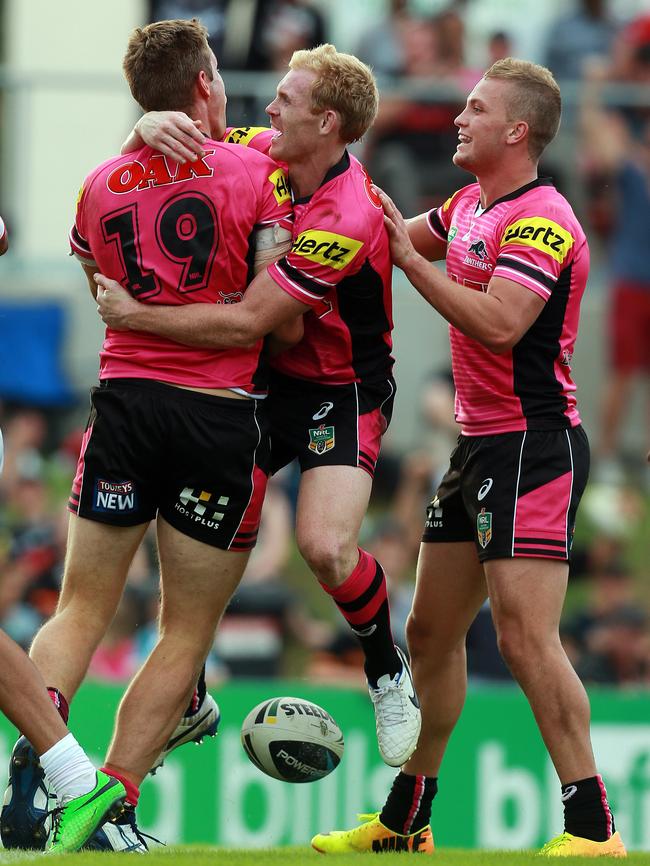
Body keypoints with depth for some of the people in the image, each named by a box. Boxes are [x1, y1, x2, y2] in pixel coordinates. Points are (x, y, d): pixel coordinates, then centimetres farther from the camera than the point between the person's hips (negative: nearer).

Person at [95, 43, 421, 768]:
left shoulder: (346, 220, -29)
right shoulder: (264, 156, -5)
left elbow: (244, 323, -31)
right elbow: (156, 131, 6)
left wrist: (132, 313, -24)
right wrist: (155, 126, -20)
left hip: (341, 390, -7)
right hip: (265, 381, 7)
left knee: (325, 545, -26)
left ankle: (388, 674, 3)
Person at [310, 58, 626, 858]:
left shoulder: (541, 221, -16)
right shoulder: (470, 205, 13)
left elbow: (498, 324, -27)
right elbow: (403, 238, 30)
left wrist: (411, 259, -20)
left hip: (533, 446, -10)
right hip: (478, 442, 10)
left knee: (524, 635, -17)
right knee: (430, 630, 13)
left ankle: (591, 829, -15)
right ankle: (405, 822, 22)